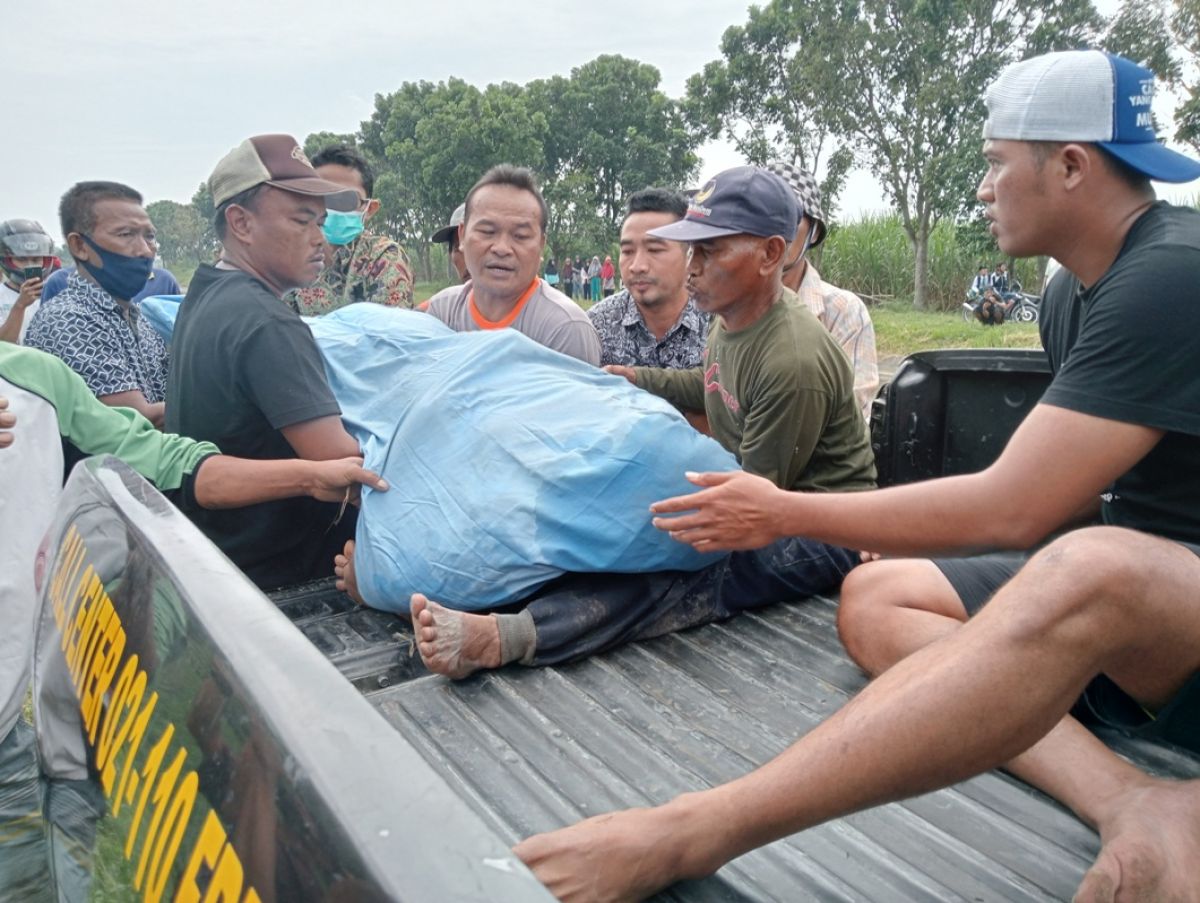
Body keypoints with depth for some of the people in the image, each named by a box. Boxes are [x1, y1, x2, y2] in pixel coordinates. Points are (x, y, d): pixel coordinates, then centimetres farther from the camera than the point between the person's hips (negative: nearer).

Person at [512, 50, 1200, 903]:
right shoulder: (1074, 293, 8)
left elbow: (1011, 509, -24)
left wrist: (785, 513, -16)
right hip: (1125, 605, 8)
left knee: (1091, 572, -41)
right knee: (876, 598, -9)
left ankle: (682, 834, -42)